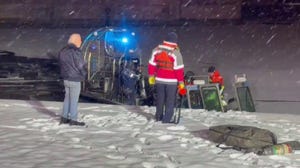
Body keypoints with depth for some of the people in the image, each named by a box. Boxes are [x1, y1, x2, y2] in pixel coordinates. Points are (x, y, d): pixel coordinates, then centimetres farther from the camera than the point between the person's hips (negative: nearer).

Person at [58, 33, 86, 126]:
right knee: (74, 100, 1)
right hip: (75, 80, -8)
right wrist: (83, 74, 2)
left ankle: (64, 117, 21)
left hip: (66, 79, 8)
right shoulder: (76, 52, -19)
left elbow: (61, 64, 11)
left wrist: (66, 73, 13)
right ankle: (73, 120, 7)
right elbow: (82, 66, -16)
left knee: (67, 98, 17)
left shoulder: (62, 51, 7)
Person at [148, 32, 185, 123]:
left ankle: (159, 117, 32)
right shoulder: (176, 53, -16)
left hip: (159, 80, 5)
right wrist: (181, 82, -7)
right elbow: (179, 69, -14)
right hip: (172, 81, -5)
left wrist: (151, 76, 19)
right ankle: (166, 120, 3)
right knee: (170, 101, 4)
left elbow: (151, 64, 7)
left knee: (160, 99, 20)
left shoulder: (156, 50, 0)